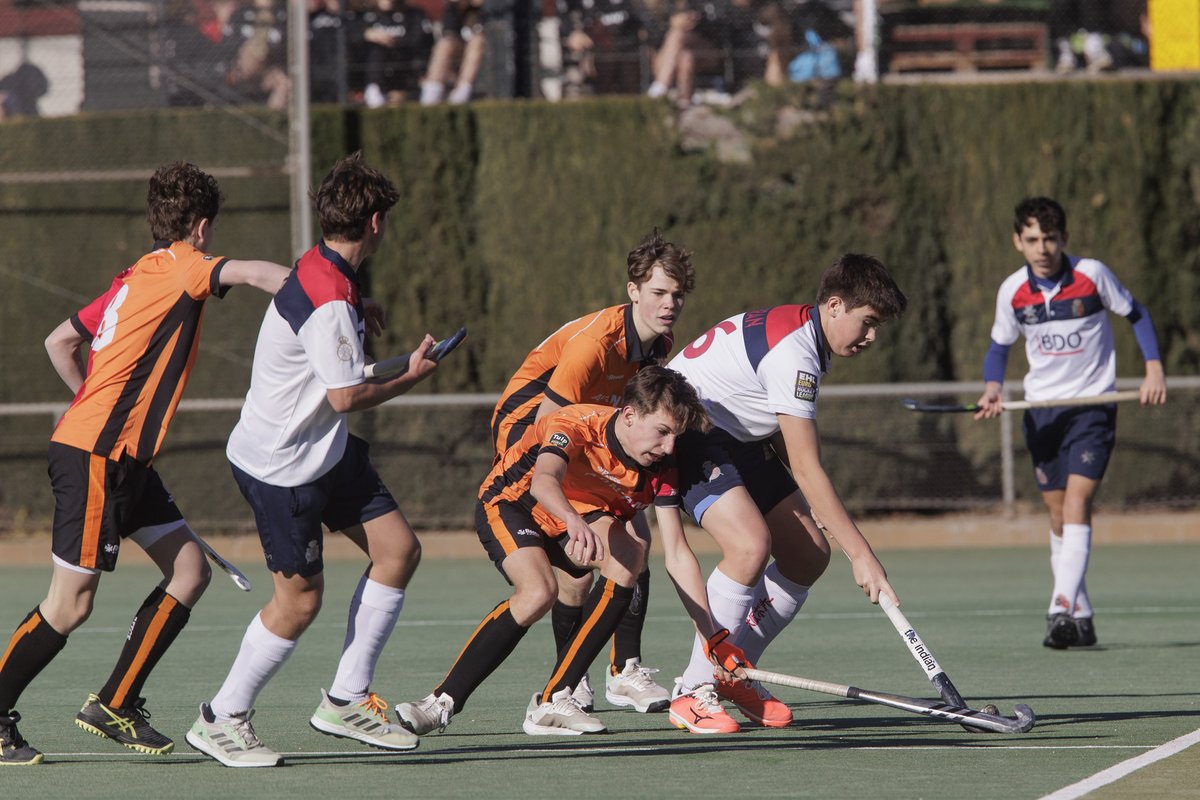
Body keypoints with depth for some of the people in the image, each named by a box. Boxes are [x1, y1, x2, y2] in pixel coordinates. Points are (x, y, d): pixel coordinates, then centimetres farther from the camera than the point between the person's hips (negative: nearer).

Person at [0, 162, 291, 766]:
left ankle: (115, 704, 11)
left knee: (189, 572, 7)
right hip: (93, 459, -10)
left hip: (124, 457, 10)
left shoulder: (137, 278, 16)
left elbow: (58, 342, 23)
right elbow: (250, 273, -27)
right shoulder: (181, 268, -8)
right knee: (71, 605, -5)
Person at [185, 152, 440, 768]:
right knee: (299, 600, -3)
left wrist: (357, 315, 15)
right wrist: (410, 377, -10)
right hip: (280, 467, -10)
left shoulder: (321, 269, 4)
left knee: (398, 550, 5)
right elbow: (347, 396, -25)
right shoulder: (328, 303, -28)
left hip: (329, 451, 10)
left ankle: (346, 700, 12)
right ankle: (222, 720, 13)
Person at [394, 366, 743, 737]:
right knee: (538, 592, -34)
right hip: (510, 504, -5)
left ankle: (552, 701, -27)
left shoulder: (658, 470, -15)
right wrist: (576, 522, -72)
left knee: (630, 554, -28)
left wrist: (714, 638, -19)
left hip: (580, 517, 5)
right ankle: (443, 703, -23)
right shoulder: (577, 425, -30)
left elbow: (677, 555, -13)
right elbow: (543, 482, -50)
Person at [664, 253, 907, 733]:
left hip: (740, 439, 10)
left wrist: (816, 507, 3)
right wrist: (861, 554, -31)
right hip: (688, 430, -10)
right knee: (751, 544, -29)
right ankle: (692, 693, -20)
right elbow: (807, 468, -31)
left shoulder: (803, 335, 5)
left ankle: (732, 674, 17)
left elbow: (783, 438, 17)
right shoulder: (792, 354, -28)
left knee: (809, 555, 4)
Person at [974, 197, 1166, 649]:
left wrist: (1154, 369, -6)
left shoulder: (1092, 275, -11)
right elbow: (999, 346, 11)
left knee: (1077, 501, -18)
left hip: (1093, 404, -4)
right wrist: (993, 388, -9)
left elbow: (1135, 314, 4)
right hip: (1041, 408, 4)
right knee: (1058, 514, 6)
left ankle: (1062, 609, -27)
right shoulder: (1012, 291, -3)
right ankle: (1081, 619, 16)